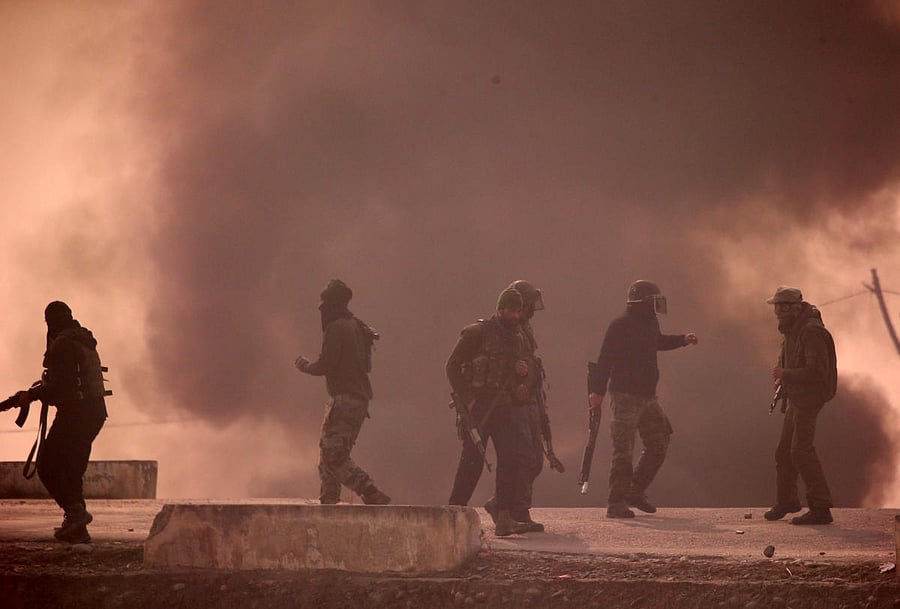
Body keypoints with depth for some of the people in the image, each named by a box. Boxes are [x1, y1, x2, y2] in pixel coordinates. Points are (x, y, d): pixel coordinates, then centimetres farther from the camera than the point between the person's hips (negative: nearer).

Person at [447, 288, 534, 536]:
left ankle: (503, 518, -5)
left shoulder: (517, 337, 15)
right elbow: (453, 367, -6)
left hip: (505, 408, 6)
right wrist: (467, 399, -13)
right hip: (478, 408, -6)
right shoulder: (476, 333, -5)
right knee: (472, 461, -6)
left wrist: (523, 372, 0)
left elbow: (521, 375, 25)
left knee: (511, 459, -5)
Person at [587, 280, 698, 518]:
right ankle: (616, 503, -5)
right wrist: (597, 391, -27)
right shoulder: (620, 326, -13)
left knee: (659, 443, 12)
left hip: (647, 396, 9)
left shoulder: (649, 323, 13)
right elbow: (605, 360, -20)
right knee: (624, 450, -9)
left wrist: (682, 339, 30)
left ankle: (635, 492, 22)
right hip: (626, 395, -9)